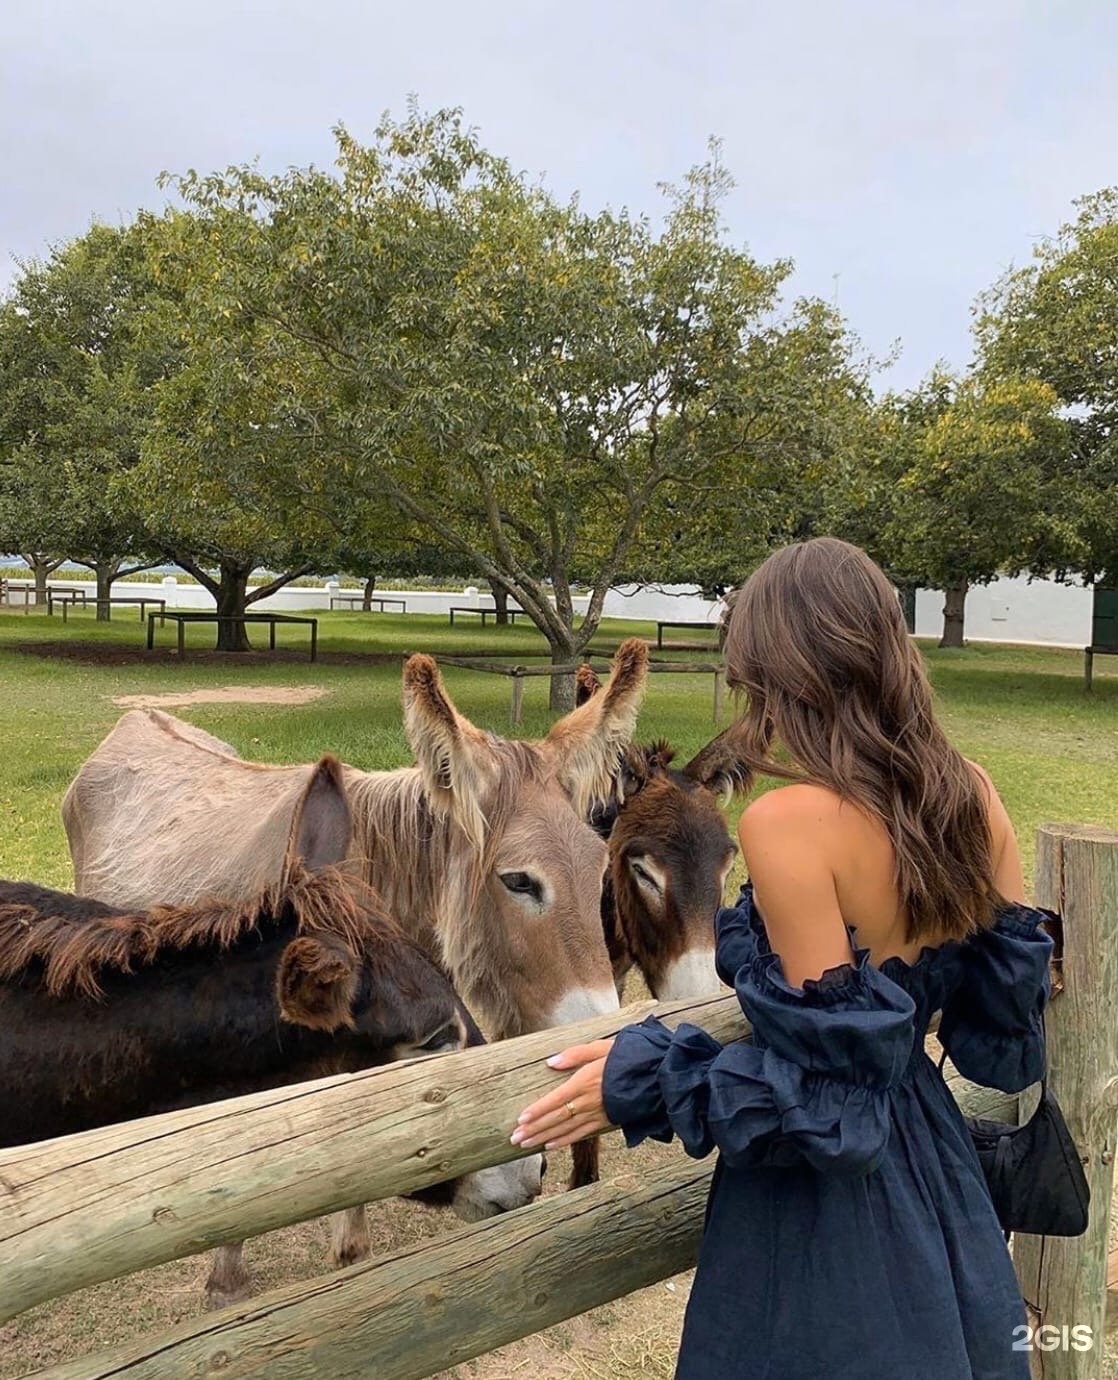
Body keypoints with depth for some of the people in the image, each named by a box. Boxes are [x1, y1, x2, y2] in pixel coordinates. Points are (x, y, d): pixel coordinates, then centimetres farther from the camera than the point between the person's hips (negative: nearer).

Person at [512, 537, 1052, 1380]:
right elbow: (1005, 1010, 3)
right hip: (935, 1156, 6)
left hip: (820, 1189, -6)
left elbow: (832, 1076, -24)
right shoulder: (972, 795, -6)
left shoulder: (788, 822, -26)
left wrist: (638, 1082, -16)